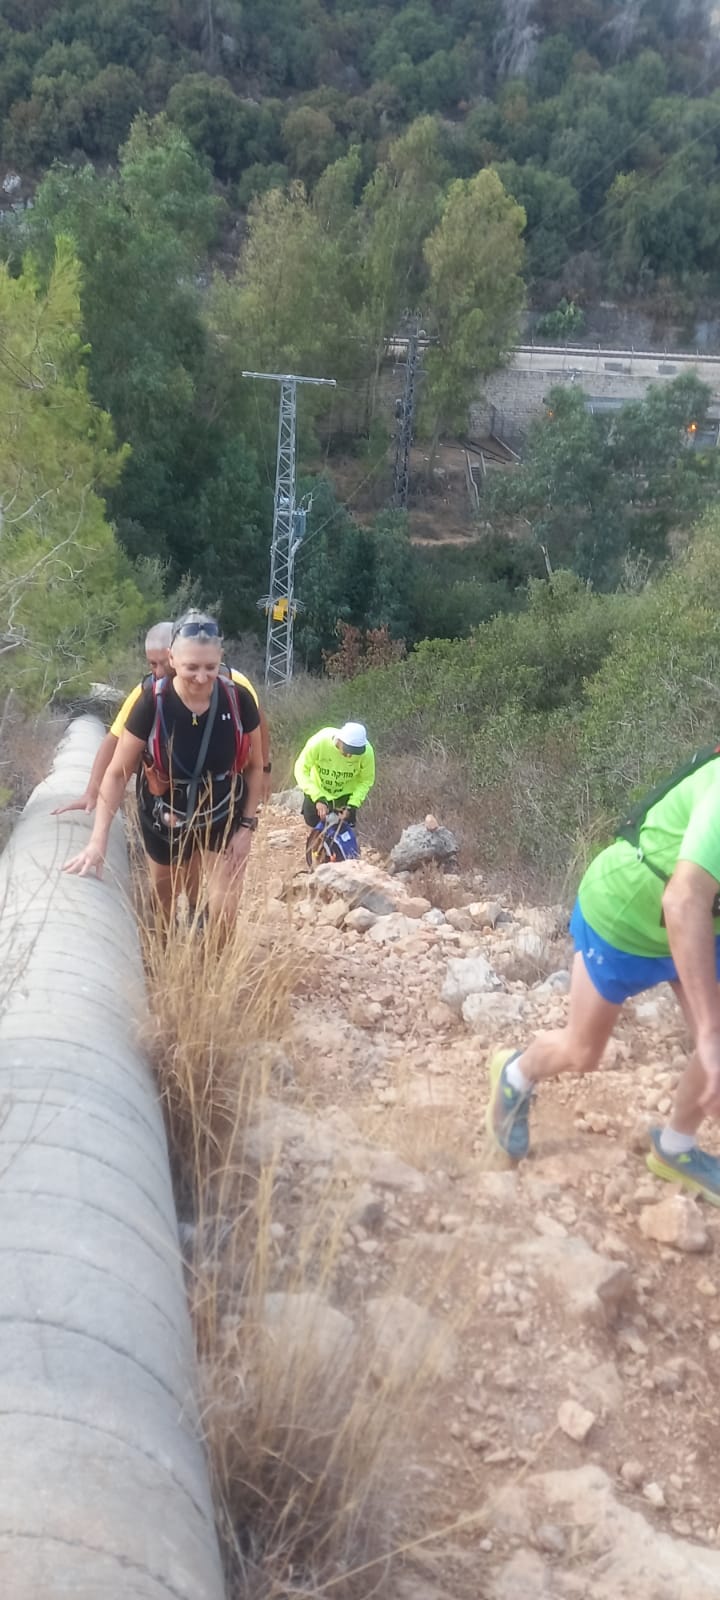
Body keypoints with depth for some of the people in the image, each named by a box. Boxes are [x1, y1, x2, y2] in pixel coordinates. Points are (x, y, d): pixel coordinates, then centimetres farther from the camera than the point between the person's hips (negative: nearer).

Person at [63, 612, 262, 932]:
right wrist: (98, 840, -19)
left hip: (224, 820, 0)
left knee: (223, 913, -5)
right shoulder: (152, 703, -25)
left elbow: (254, 766, -4)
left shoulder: (239, 700, -21)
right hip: (165, 823, 0)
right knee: (166, 904, 20)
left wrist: (248, 824, -6)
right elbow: (118, 772, -16)